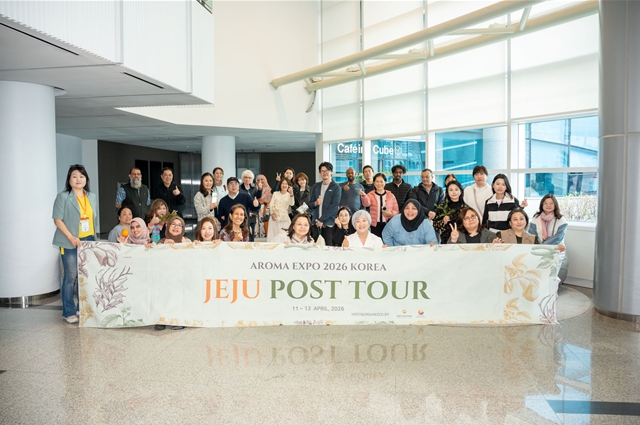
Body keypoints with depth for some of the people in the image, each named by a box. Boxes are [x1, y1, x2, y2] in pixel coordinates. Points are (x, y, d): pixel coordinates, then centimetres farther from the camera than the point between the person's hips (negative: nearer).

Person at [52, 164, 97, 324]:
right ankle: (69, 312, 7)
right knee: (71, 277, -3)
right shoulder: (63, 197, -5)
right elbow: (57, 219, -9)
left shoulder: (92, 197, 11)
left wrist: (93, 237, 12)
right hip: (70, 243, -5)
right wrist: (71, 237, -17)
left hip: (89, 241, 5)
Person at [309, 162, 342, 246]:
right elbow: (310, 205, 13)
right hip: (315, 223, 4)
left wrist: (321, 220, -11)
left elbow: (334, 207, -8)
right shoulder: (316, 186, 13)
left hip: (329, 224, -3)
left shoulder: (336, 187, 0)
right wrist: (315, 203, -10)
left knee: (328, 246, -6)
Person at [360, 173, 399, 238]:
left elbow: (396, 210, 10)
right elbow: (366, 204, -19)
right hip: (375, 224, -1)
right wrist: (364, 196, -40)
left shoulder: (391, 195, 8)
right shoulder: (371, 195, 3)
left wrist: (391, 213, -12)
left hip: (388, 224, 1)